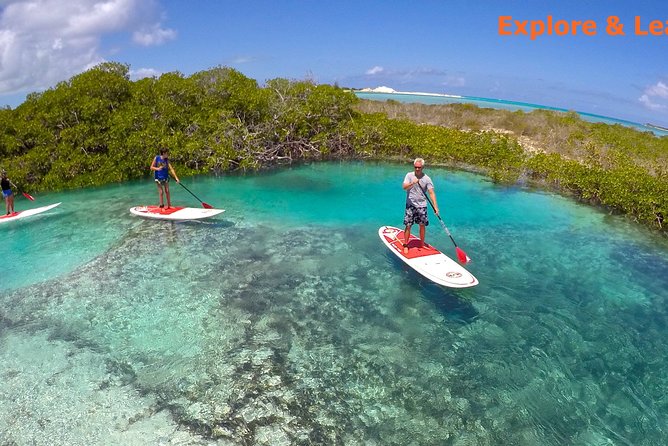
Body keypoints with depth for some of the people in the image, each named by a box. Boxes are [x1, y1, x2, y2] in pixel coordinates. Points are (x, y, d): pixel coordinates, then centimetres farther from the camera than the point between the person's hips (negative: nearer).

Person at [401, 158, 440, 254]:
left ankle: (422, 244, 24)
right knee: (408, 226, -2)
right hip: (410, 205, -1)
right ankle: (405, 245, 10)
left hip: (422, 206, 1)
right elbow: (404, 187, -16)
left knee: (422, 225, 7)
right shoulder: (409, 175, -3)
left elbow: (431, 193, -8)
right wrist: (412, 183, -35)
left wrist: (435, 206, -18)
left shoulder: (427, 178, -3)